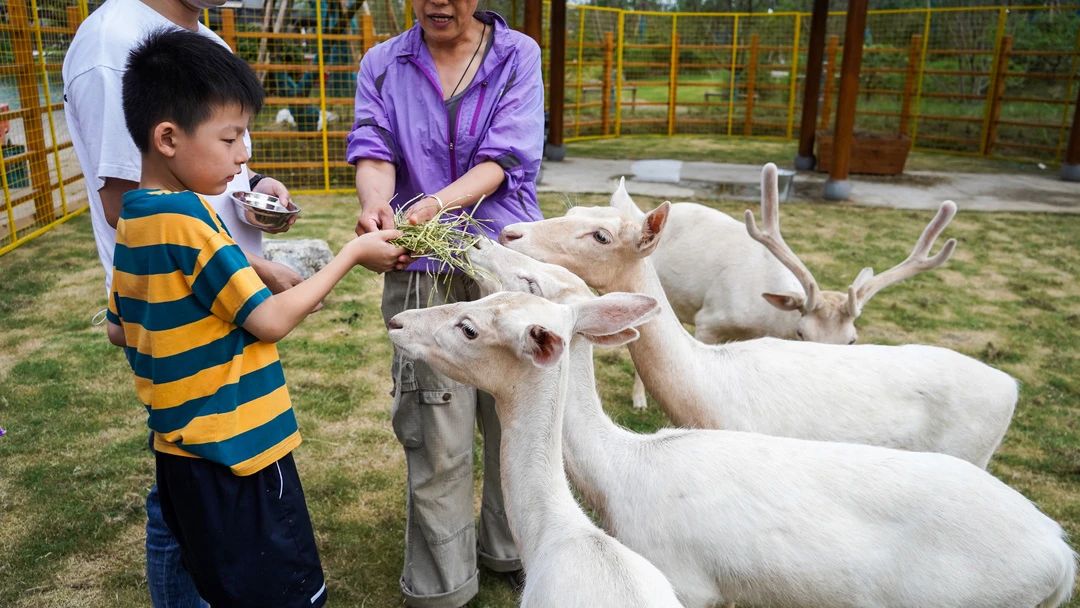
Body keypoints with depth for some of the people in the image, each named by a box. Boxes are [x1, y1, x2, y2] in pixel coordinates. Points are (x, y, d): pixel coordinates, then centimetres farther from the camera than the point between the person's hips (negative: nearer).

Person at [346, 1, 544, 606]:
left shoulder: (517, 54, 3)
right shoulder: (383, 64, 8)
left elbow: (507, 156, -10)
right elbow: (374, 149, -6)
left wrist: (438, 203, -27)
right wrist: (375, 201, -29)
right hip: (424, 273, 0)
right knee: (436, 437, 1)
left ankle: (512, 550, 34)